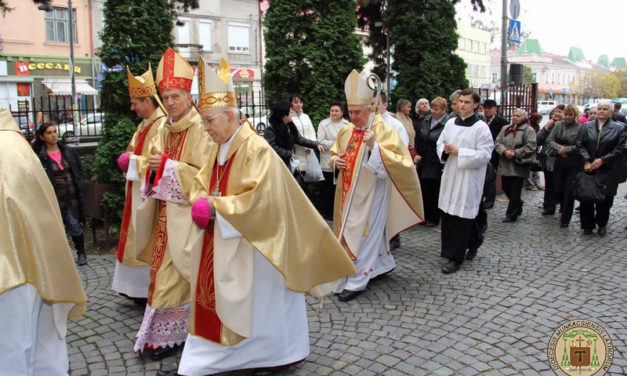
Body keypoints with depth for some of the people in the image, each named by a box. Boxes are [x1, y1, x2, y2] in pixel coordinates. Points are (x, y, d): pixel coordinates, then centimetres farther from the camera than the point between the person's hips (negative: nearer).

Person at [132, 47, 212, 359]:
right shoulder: (165, 129, 13)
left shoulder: (200, 129, -11)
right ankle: (163, 331, 26)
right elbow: (152, 163, 15)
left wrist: (168, 165, -17)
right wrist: (152, 163, -8)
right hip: (164, 209, 7)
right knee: (162, 269, 12)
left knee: (175, 272, -2)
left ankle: (169, 335, 10)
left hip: (185, 212, -7)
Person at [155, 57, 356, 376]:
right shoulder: (220, 149, 8)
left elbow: (258, 198, -24)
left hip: (248, 246, -8)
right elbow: (202, 182, 14)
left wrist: (214, 206, -19)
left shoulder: (256, 149, -18)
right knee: (212, 299, 14)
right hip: (220, 243, 9)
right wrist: (201, 202, -8)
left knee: (255, 301, 4)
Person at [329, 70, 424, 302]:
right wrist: (336, 161, -5)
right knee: (365, 230, 18)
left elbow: (398, 159, -19)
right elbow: (334, 154, 18)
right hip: (349, 191, 7)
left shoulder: (382, 130, -12)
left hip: (371, 192, -7)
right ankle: (384, 263, 39)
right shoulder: (346, 131, 6)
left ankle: (357, 282, 4)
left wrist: (374, 146, -31)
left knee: (364, 233, -3)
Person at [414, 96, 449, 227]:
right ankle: (425, 216, 26)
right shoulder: (426, 120, 7)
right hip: (423, 164, 6)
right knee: (424, 191, 13)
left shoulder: (447, 124, -16)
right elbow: (418, 140, 15)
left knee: (435, 193, 7)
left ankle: (434, 218, 21)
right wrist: (417, 154, 6)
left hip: (437, 166, -6)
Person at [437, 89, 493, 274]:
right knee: (447, 214, 10)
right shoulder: (450, 123, 9)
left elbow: (485, 154, -13)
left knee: (461, 217, -4)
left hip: (469, 178, -6)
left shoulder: (480, 127, -8)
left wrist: (459, 152, -17)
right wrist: (445, 150, -6)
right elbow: (440, 143, 18)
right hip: (450, 175, 6)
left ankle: (456, 258, 3)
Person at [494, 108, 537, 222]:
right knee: (506, 188, 12)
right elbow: (497, 142, 4)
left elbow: (531, 147, -12)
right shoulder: (505, 129, 13)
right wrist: (505, 151, -14)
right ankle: (518, 205, 37)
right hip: (505, 165, 5)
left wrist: (515, 153, -16)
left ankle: (511, 215, 9)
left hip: (518, 167, -5)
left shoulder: (528, 130, -3)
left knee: (515, 192, -1)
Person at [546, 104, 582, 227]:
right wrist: (558, 148, -15)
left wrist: (566, 149, -14)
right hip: (559, 162, 4)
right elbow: (549, 140, 0)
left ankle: (565, 219, 13)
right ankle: (564, 209, 37)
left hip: (574, 164, -4)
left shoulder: (580, 128, -7)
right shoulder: (559, 125, 6)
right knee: (557, 189, 7)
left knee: (569, 192, 0)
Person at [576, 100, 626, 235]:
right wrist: (586, 161, -11)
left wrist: (602, 160, -12)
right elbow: (580, 145, 1)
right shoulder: (586, 127, 8)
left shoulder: (618, 128, 4)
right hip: (588, 168, 1)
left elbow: (619, 149, -2)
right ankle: (588, 225, 16)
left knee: (605, 198, -1)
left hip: (607, 170, -1)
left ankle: (602, 224, 21)